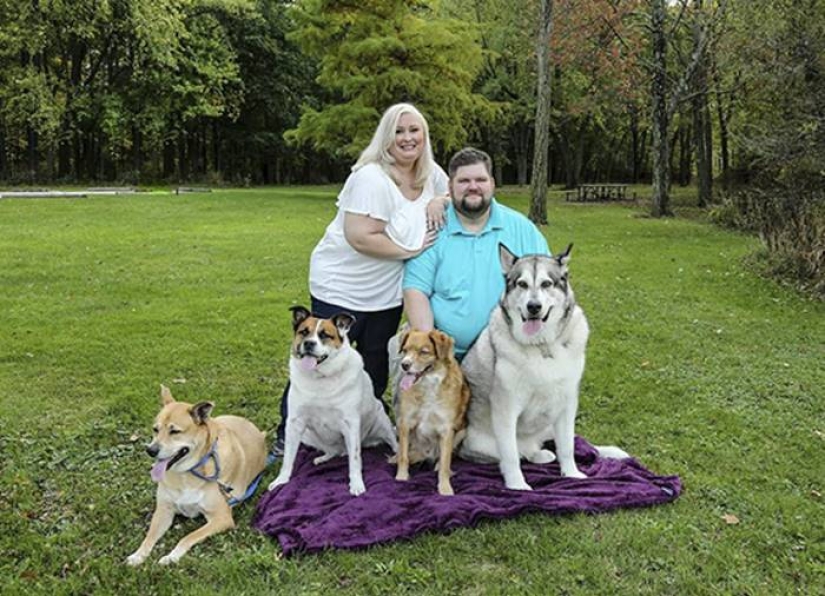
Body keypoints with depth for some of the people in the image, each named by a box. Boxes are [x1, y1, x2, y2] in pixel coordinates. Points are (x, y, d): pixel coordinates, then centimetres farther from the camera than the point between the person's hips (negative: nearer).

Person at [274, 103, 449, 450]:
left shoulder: (430, 174, 2)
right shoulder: (371, 178, -22)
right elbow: (360, 238, -28)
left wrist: (439, 200, -8)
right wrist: (410, 249, -20)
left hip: (387, 293, 7)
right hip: (342, 289, -7)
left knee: (375, 371, 18)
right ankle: (288, 432, 19)